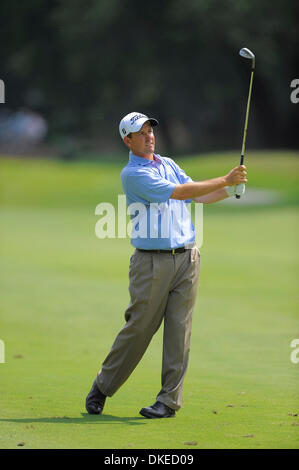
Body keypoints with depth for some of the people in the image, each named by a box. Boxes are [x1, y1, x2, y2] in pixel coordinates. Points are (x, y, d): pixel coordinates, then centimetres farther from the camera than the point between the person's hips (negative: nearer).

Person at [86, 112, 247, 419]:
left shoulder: (168, 164, 17)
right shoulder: (132, 174, -8)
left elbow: (199, 195, 17)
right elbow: (179, 193, -16)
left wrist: (231, 190, -2)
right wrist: (225, 180, -16)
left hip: (186, 258, 6)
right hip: (151, 263, -6)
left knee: (179, 330, 0)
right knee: (139, 327, -3)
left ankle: (169, 400, 2)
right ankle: (102, 387, 14)